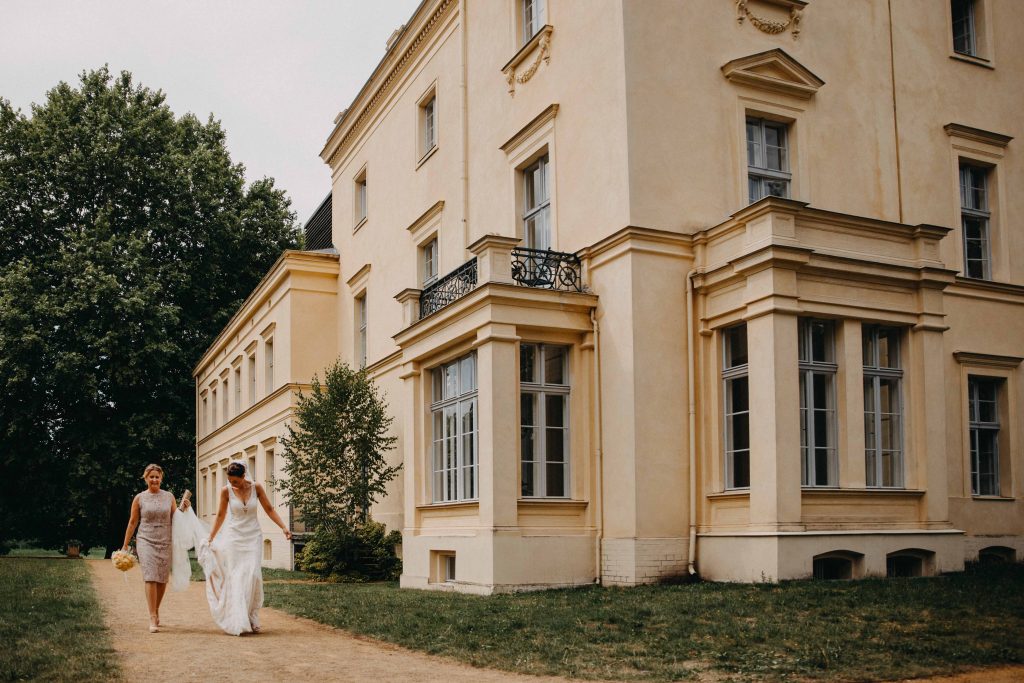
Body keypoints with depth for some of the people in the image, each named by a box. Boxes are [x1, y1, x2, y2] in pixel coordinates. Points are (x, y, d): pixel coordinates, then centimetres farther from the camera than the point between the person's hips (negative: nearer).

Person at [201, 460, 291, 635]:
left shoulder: (256, 487, -6)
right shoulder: (226, 491, -6)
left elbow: (269, 509, 3)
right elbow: (220, 516, 7)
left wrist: (283, 527, -5)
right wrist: (210, 538, 10)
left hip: (253, 537, 0)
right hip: (233, 537, 0)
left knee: (253, 576, -10)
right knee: (235, 578, -4)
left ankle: (252, 620, -1)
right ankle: (237, 623, -3)